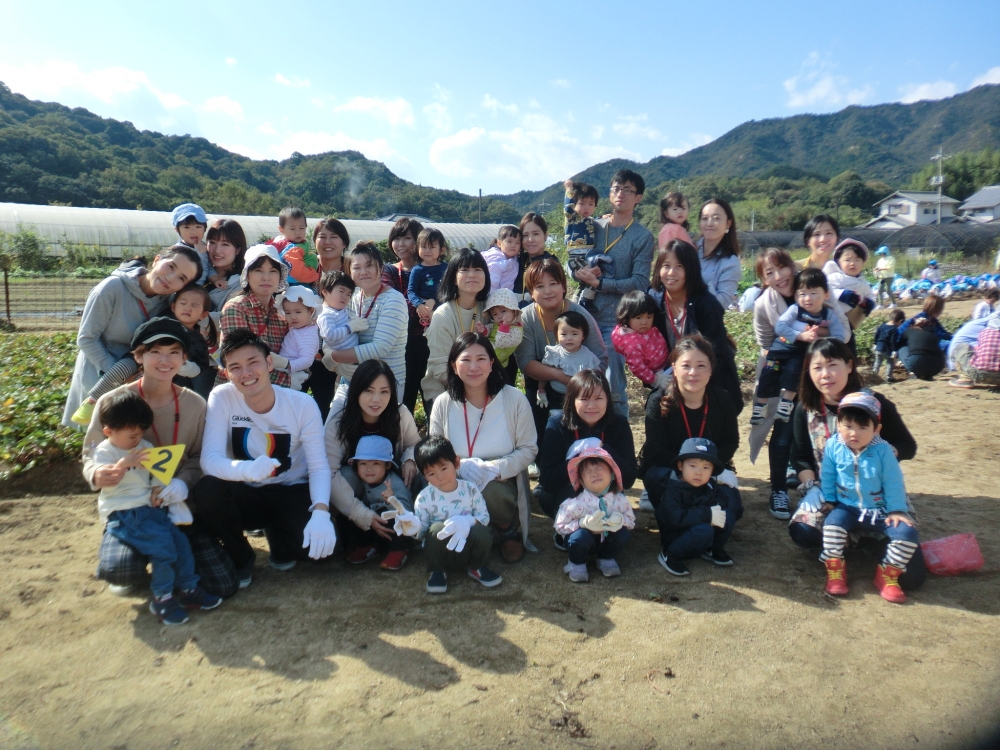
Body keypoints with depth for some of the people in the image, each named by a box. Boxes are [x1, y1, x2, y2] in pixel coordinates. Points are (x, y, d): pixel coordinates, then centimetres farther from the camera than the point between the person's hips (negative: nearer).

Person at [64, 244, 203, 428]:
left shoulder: (167, 300, -3)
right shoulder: (113, 287, -15)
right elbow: (86, 339, -11)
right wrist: (116, 376, -18)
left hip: (137, 371, 4)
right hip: (99, 375, -4)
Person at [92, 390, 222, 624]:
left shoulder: (144, 446, 13)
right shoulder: (104, 451, -3)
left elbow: (157, 473, 14)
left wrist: (158, 488, -7)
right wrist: (125, 462, -31)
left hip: (150, 507, 6)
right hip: (122, 514, -6)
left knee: (179, 539, -8)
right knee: (162, 545, -22)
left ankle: (189, 589, 4)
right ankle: (161, 598, -9)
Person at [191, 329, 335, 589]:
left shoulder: (303, 405, -15)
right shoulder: (221, 398, -15)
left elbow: (319, 466, -16)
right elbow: (210, 458, -24)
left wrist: (321, 511, -36)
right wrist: (249, 470, -47)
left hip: (292, 494, 0)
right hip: (245, 494, 0)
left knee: (318, 541, -28)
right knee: (205, 491, -32)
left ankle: (278, 542, 13)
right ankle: (240, 558, -1)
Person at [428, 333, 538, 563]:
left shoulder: (514, 399, -6)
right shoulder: (443, 404, -3)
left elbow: (529, 449, -3)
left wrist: (494, 468, -20)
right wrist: (460, 465, -21)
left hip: (502, 486, 0)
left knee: (487, 489, -35)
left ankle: (508, 528, 1)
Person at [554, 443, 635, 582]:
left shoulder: (619, 499, -17)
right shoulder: (576, 503, -26)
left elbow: (631, 521, -3)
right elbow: (560, 526, -17)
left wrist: (620, 519, -28)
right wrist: (582, 523, -33)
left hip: (607, 539, 3)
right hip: (584, 540, -3)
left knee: (623, 532, -24)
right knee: (581, 535, -35)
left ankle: (607, 559, 7)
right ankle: (577, 563, -1)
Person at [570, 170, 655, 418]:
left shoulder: (642, 237, 0)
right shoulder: (594, 227, 11)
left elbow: (639, 283, -9)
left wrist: (599, 282, -15)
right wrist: (582, 274, -10)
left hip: (615, 321, -3)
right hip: (585, 315, 4)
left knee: (613, 387, -2)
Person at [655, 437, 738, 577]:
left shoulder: (712, 487, 0)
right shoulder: (673, 489, -20)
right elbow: (674, 518, -32)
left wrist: (717, 510, -25)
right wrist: (707, 514, -32)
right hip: (676, 538, -6)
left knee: (729, 514, -13)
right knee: (704, 530, -35)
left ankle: (713, 550, 7)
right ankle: (669, 556, -14)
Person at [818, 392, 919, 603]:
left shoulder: (882, 451, -13)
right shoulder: (833, 447, -10)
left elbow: (893, 483, -7)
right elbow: (827, 477, 2)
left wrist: (896, 511, -9)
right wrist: (828, 501, 4)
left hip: (881, 510, 0)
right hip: (847, 508, 0)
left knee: (907, 533, -20)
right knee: (832, 524, -30)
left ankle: (886, 575, 3)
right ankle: (835, 571, -8)